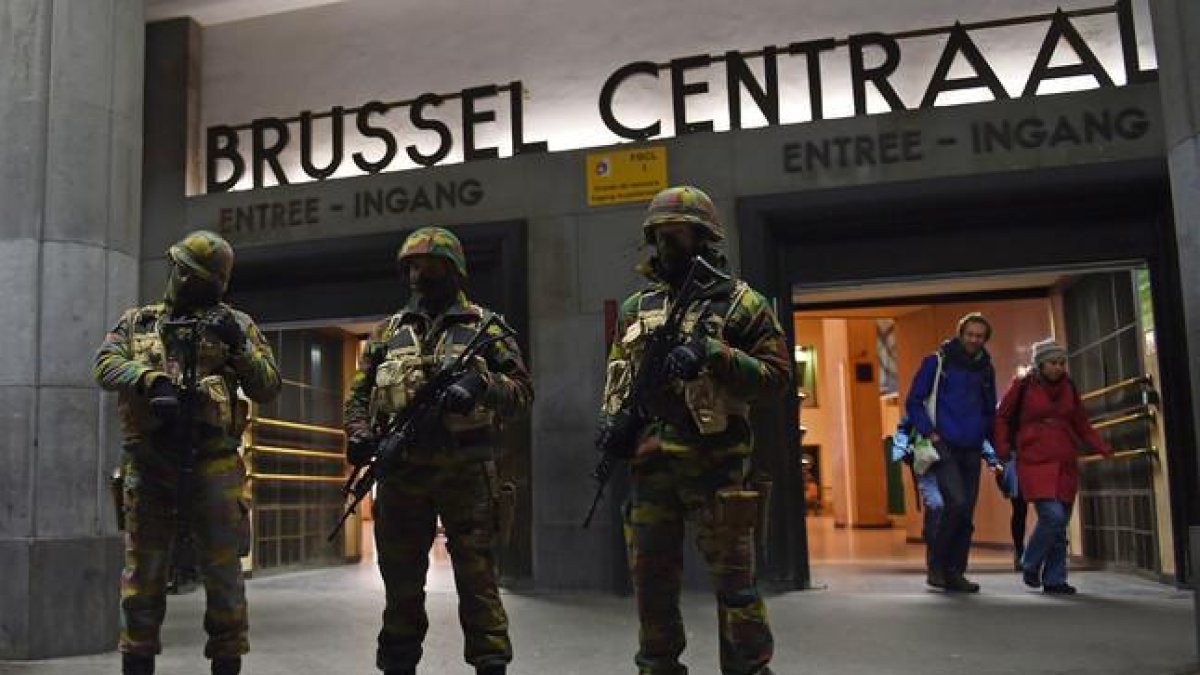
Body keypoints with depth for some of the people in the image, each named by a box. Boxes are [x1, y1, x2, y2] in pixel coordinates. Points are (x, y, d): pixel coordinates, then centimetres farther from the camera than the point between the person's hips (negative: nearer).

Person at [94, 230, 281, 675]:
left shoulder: (235, 324, 9)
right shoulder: (136, 322, 16)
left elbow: (269, 388, 4)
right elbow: (105, 366, 0)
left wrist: (239, 347, -10)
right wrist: (151, 379, -18)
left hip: (212, 466, -2)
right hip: (148, 464, 2)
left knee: (223, 573, 2)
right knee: (143, 575, 9)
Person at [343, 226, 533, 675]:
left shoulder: (485, 326, 7)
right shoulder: (387, 332, 16)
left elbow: (523, 389, 1)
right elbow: (358, 393, 17)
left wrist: (483, 384, -18)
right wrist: (359, 434, -2)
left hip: (466, 470, -3)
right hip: (401, 470, 4)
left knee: (477, 575, -2)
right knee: (401, 579, 10)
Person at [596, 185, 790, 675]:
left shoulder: (740, 302, 1)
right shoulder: (636, 308, 16)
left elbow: (777, 375, -4)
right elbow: (617, 374, 23)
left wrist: (713, 355, -17)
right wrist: (613, 415, 4)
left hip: (714, 460, -5)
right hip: (649, 460, 5)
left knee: (733, 576, -1)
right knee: (650, 575, 10)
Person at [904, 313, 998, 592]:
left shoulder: (985, 369, 14)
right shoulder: (937, 362, -1)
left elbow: (989, 411, 25)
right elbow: (913, 402, -1)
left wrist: (992, 442, 10)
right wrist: (930, 433, -11)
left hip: (972, 451, 6)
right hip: (944, 447, -5)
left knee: (966, 514, 5)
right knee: (956, 502, -20)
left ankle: (955, 573, 13)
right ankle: (935, 565, -5)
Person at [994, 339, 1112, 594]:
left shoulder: (1068, 388, 10)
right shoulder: (1023, 386, -2)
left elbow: (1082, 425, 17)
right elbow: (1001, 418, 7)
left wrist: (1102, 448, 4)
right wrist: (1002, 449, -4)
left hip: (1065, 465, 5)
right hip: (1035, 464, -5)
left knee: (1060, 524, 5)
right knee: (1052, 516, -18)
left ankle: (1054, 580, 16)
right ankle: (1030, 565, 4)